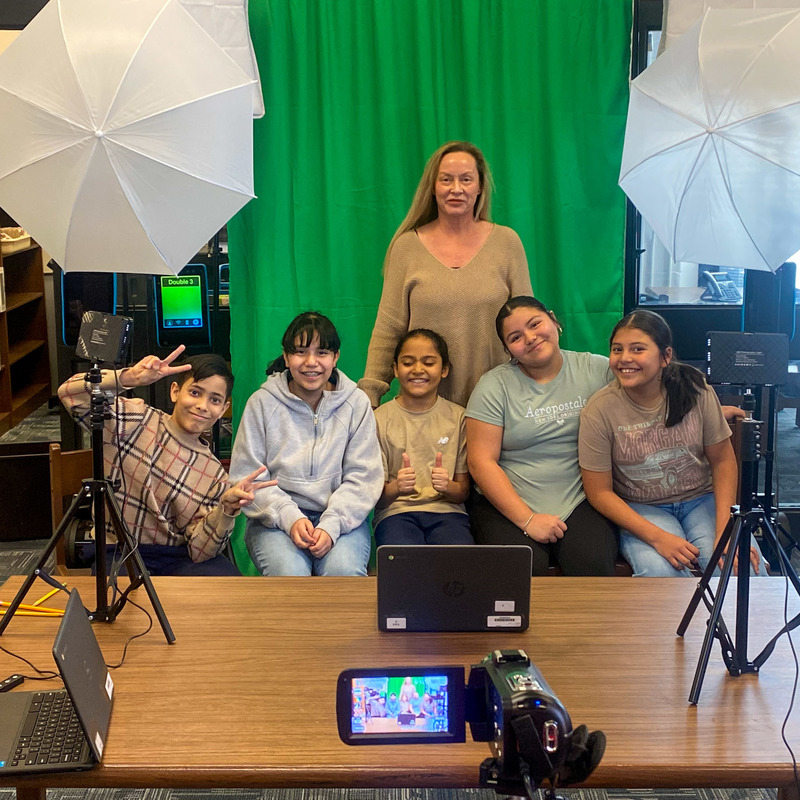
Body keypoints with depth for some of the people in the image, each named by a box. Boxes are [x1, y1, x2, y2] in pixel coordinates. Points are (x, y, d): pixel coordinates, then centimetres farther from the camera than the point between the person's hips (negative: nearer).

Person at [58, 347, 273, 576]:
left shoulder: (215, 475, 3)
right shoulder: (135, 420, -4)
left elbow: (199, 552, -4)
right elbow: (69, 393, -17)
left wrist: (227, 509, -21)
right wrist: (128, 378, -31)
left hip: (178, 556, 3)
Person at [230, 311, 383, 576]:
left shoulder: (357, 403, 5)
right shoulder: (262, 403, 3)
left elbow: (363, 478, 1)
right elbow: (247, 478, 0)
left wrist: (331, 526, -15)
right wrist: (290, 518, -15)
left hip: (341, 518, 1)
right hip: (275, 520, -1)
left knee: (344, 572, -29)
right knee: (289, 573, -31)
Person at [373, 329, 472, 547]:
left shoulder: (458, 417, 8)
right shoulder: (380, 419, 4)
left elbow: (463, 493, 8)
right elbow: (376, 497, 0)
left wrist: (447, 486, -16)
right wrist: (396, 488, -23)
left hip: (446, 511, 1)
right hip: (396, 511, -1)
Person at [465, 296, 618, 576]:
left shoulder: (599, 370, 7)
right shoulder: (495, 386, 3)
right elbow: (481, 462, -4)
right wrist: (528, 520, -12)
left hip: (582, 501, 1)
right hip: (509, 506, -1)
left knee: (593, 564, -28)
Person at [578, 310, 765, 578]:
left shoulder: (695, 391, -7)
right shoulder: (599, 411, -13)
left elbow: (723, 460, 0)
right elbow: (600, 492, -10)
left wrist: (725, 531, -13)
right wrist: (658, 538, -21)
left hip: (702, 499, 2)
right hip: (640, 510, -2)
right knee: (660, 572, -33)